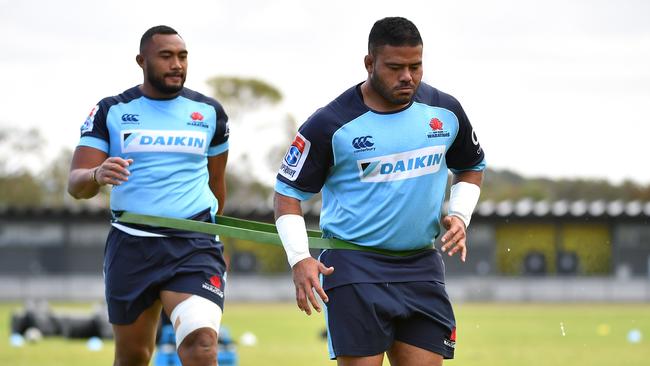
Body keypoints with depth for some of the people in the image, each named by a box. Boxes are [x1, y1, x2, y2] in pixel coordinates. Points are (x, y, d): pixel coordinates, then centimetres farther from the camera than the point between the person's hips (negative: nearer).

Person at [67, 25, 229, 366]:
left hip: (194, 244, -1)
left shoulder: (210, 112, 7)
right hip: (131, 246, 1)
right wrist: (97, 175, -26)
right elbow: (75, 184, -4)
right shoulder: (111, 111, 3)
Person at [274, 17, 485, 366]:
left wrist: (459, 215, 5)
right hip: (353, 269, -4)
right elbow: (288, 192, -1)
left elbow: (471, 167, 24)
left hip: (421, 269, 4)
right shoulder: (330, 124, -7)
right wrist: (299, 258, -14)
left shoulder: (444, 111, 5)